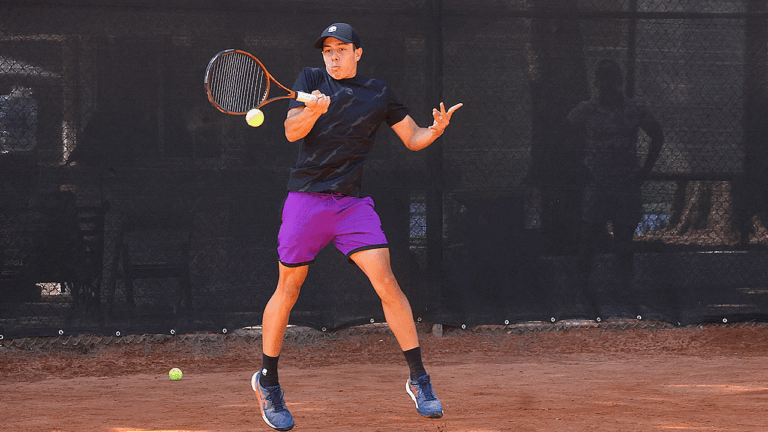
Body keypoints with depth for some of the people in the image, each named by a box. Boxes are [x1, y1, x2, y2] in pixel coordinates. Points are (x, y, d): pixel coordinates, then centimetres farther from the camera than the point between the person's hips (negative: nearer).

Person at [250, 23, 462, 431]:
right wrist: (313, 111, -28)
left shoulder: (378, 93, 9)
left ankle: (419, 380, -7)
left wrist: (436, 129, -9)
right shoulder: (311, 79, 5)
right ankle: (267, 380, 23)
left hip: (353, 203, 1)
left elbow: (413, 138, 14)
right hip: (306, 199, -1)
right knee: (288, 289, 5)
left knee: (385, 281, -13)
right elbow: (292, 131, -7)